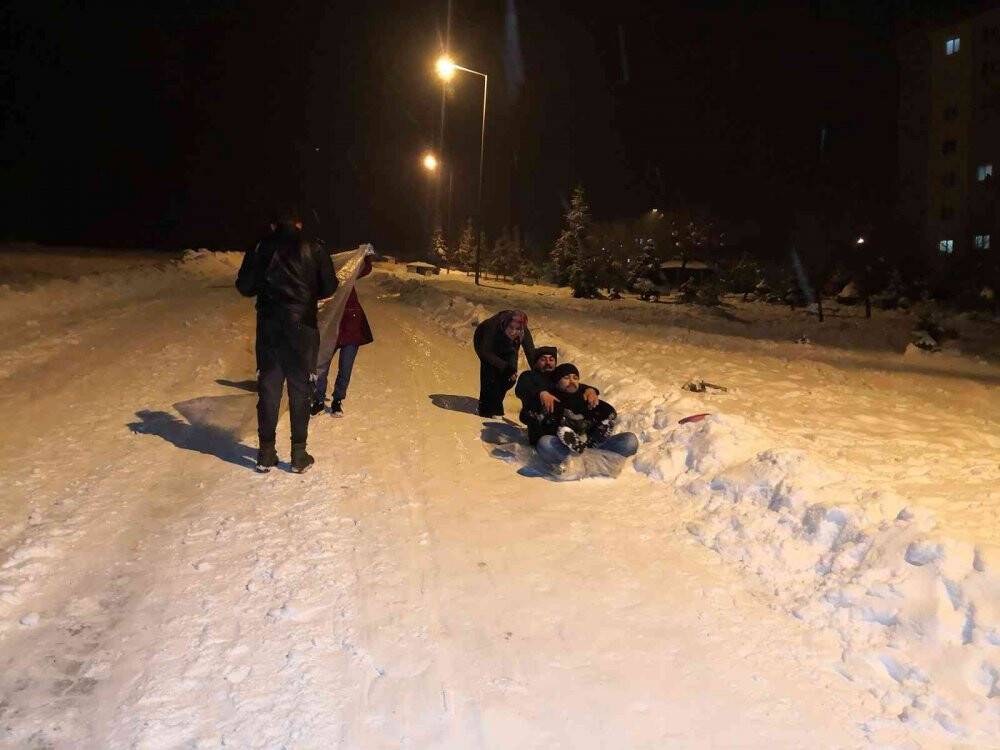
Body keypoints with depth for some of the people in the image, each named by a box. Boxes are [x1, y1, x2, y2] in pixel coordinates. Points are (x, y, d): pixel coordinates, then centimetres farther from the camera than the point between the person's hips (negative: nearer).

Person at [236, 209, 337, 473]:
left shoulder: (260, 248, 2)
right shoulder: (314, 249, -1)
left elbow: (244, 287, 3)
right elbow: (329, 287, 0)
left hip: (269, 327, 2)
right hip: (302, 325, -1)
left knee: (268, 387, 9)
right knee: (300, 388, 6)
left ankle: (266, 452, 13)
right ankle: (299, 454, 8)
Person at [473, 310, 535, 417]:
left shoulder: (524, 333, -35)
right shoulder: (493, 326, -43)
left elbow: (532, 356, -34)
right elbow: (486, 352, -37)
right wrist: (505, 366, -45)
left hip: (507, 347, 3)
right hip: (483, 342, -3)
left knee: (510, 377, -10)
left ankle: (495, 406, 15)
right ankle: (487, 410, -6)